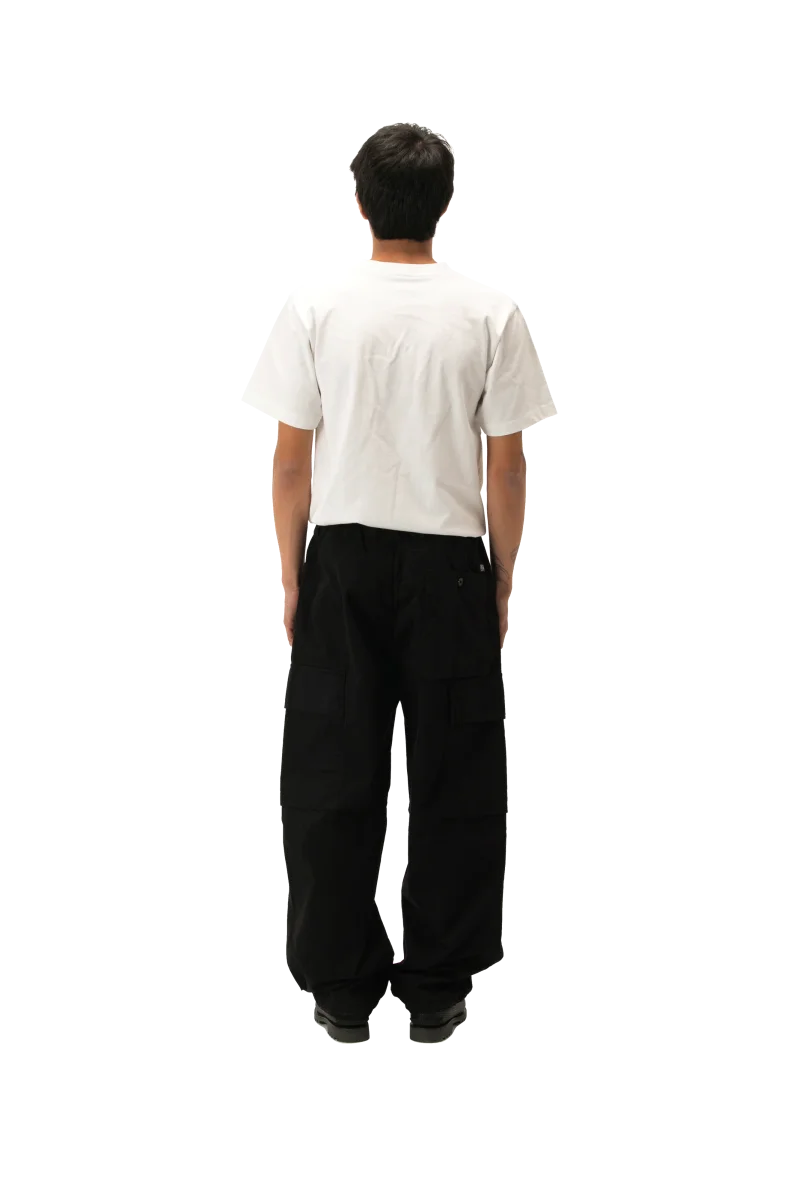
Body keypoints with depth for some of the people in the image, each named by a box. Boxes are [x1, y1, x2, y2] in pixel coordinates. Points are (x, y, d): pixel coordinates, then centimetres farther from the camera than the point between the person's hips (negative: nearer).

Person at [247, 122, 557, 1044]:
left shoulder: (315, 307, -6)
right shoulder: (490, 313, -6)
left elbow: (291, 459, -4)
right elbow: (507, 465, -4)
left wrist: (292, 576, 6)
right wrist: (501, 582, 7)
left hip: (344, 561, 0)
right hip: (448, 565, 0)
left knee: (334, 779, 8)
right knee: (455, 781, 8)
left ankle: (342, 986, 12)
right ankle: (437, 987, 12)